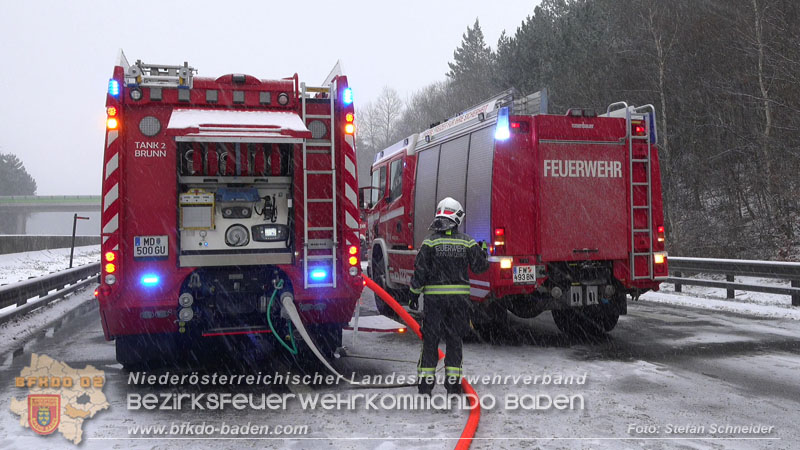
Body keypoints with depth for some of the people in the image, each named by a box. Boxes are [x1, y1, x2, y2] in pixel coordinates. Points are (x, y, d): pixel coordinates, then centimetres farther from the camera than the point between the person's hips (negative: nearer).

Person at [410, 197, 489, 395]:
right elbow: (479, 266, 5)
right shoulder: (467, 242, 0)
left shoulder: (430, 241, -5)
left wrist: (415, 292, 2)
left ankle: (425, 385, 6)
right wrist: (483, 253, 24)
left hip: (434, 297, -2)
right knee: (454, 340, 11)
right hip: (459, 297, 2)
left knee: (430, 340, 5)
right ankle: (453, 384, 12)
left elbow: (420, 270, -7)